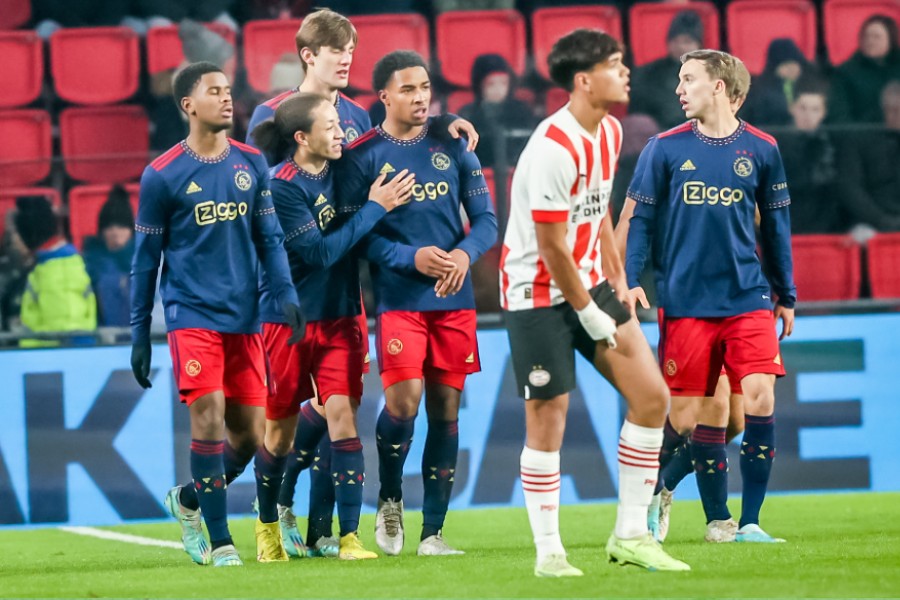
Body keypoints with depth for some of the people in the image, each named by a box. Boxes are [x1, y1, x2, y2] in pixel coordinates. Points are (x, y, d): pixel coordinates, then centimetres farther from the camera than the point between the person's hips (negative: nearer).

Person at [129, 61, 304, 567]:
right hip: (192, 313, -4)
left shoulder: (252, 164, 7)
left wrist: (286, 293, -7)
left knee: (248, 435, 5)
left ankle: (187, 501, 32)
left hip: (244, 318, 4)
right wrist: (140, 334, 3)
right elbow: (145, 260, 3)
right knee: (209, 416, -16)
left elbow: (270, 239, 9)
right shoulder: (162, 176, -3)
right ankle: (221, 543, -9)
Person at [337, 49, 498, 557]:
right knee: (402, 403, -15)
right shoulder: (363, 156, -3)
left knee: (446, 410, 4)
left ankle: (433, 531, 11)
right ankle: (390, 499, 13)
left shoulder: (453, 146, 6)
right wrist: (411, 257, -18)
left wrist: (465, 253, -14)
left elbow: (486, 219, 6)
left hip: (455, 300, 3)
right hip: (399, 300, -3)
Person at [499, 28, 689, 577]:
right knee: (548, 419, -5)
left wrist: (617, 280, 12)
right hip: (538, 291, -8)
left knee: (652, 395, 1)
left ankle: (631, 536, 9)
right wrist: (593, 318, -14)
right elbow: (553, 249, -20)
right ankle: (549, 552, 6)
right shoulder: (553, 148, -22)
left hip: (589, 282, 8)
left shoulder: (610, 131, 5)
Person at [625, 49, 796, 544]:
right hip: (686, 303, 0)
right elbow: (642, 219, 2)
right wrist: (630, 280, -10)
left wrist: (786, 295, 15)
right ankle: (717, 519, 16)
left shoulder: (761, 150, 4)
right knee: (703, 412, 1)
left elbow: (775, 226, 12)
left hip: (748, 298, 0)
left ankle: (750, 521, -5)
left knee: (760, 397, -13)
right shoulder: (666, 148, 0)